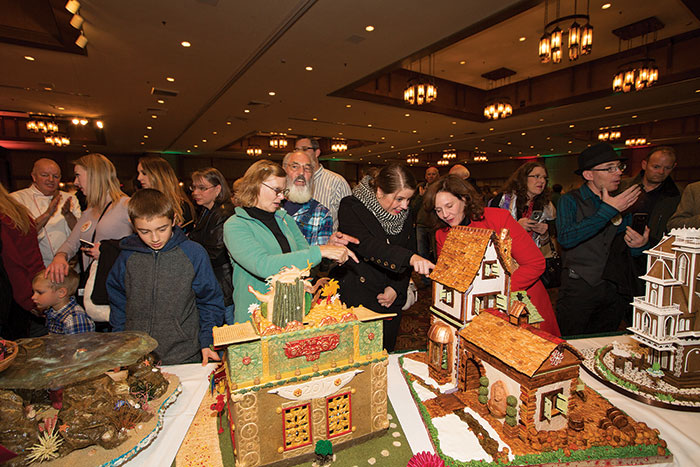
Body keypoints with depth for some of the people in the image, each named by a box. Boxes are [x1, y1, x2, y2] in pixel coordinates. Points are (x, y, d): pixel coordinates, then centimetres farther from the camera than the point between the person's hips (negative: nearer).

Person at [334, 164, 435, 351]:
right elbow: (367, 245, -29)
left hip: (391, 303, 5)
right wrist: (410, 257, -42)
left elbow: (409, 252, 8)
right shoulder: (351, 208, -14)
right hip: (355, 302, -4)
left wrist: (396, 288, -7)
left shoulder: (405, 215, 4)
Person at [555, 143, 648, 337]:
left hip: (613, 290, 5)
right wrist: (608, 211, -21)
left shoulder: (622, 203, 9)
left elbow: (629, 252, 14)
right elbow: (565, 238, -26)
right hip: (578, 289, -5)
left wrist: (640, 244, -10)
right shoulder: (570, 200, -7)